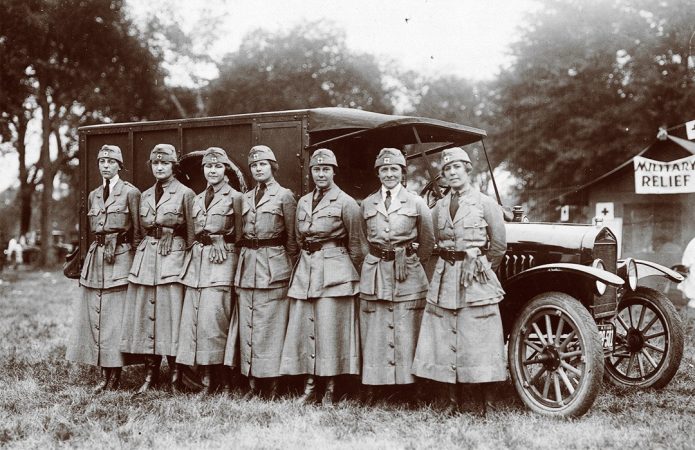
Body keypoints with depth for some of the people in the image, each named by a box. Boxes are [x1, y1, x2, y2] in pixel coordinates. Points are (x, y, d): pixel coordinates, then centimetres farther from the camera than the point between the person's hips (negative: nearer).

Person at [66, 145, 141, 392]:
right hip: (95, 257, 6)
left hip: (120, 257, -6)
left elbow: (137, 232, -2)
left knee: (115, 316, -6)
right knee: (94, 315, 3)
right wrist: (84, 260, 16)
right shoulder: (93, 195, 16)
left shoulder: (130, 192, -1)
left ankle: (115, 376, -1)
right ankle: (104, 375, 9)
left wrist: (135, 263, -7)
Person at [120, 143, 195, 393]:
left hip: (173, 256, -5)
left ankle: (176, 376, 0)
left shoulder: (185, 194, 1)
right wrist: (141, 255, 14)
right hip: (145, 256, 5)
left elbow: (192, 233, 1)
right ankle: (150, 374, 8)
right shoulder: (145, 196, 16)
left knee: (171, 313, -8)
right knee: (144, 314, 2)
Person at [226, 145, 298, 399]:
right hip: (246, 263, 5)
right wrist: (244, 254, 11)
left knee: (272, 324, -4)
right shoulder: (245, 198, 15)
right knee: (246, 324, 3)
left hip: (273, 263, -5)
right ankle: (252, 383, 9)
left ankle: (274, 385, 2)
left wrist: (289, 266, 0)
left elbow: (292, 236, 2)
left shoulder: (284, 196, 1)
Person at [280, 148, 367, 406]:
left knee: (330, 329, -6)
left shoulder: (346, 203, -2)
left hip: (334, 269, -5)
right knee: (303, 327, 3)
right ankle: (309, 388, 10)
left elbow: (356, 245, 1)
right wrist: (307, 261, 17)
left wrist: (352, 275, 4)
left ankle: (329, 391, 3)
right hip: (305, 269, 6)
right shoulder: (303, 203, 14)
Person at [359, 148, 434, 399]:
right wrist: (378, 258, 13)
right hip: (374, 272, 2)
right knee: (373, 333, 2)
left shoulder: (416, 203, 4)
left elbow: (428, 242, 9)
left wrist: (411, 263, 9)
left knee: (406, 333, -1)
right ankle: (370, 390, 6)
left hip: (408, 274, -2)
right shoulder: (367, 204, 11)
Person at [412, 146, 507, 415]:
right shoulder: (439, 207, 11)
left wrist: (481, 270, 8)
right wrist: (452, 265, 8)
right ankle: (451, 402, 10)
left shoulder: (485, 204, -1)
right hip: (444, 276, 4)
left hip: (476, 277, -4)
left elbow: (499, 245, 2)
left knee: (477, 340, -4)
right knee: (444, 341, 3)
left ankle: (485, 403, 4)